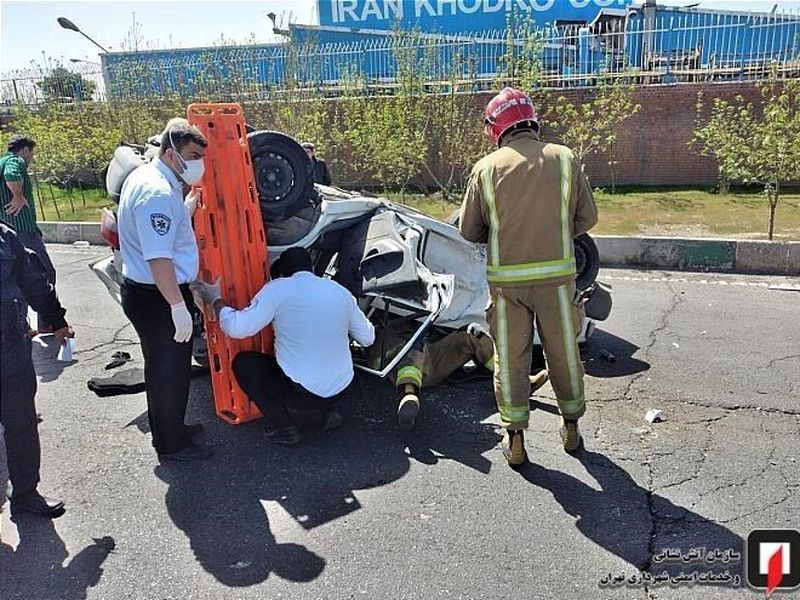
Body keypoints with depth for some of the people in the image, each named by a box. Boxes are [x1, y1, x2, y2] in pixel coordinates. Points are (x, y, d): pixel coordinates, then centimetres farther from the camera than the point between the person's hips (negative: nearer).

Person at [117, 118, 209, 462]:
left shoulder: (146, 176, 10)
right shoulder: (158, 192, -23)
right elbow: (159, 259, -29)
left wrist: (188, 207, 9)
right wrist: (179, 307, -26)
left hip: (143, 291, 10)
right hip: (157, 297, -10)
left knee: (162, 367, 22)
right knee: (171, 371, 4)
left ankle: (168, 428, 39)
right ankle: (171, 444, 20)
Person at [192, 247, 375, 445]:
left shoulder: (278, 289, -11)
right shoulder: (340, 291, 2)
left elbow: (238, 328, -16)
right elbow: (367, 338, 10)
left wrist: (215, 300, 2)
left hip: (303, 392, -5)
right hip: (342, 390, 5)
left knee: (242, 363, 14)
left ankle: (283, 427, 7)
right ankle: (329, 409, 18)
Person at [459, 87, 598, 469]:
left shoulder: (486, 168, -2)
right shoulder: (565, 159, 0)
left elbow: (469, 230, 3)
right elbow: (587, 218, 4)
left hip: (506, 278, 0)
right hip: (556, 274, 1)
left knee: (510, 358, 11)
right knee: (564, 351, 16)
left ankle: (515, 441, 18)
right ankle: (571, 429, 32)